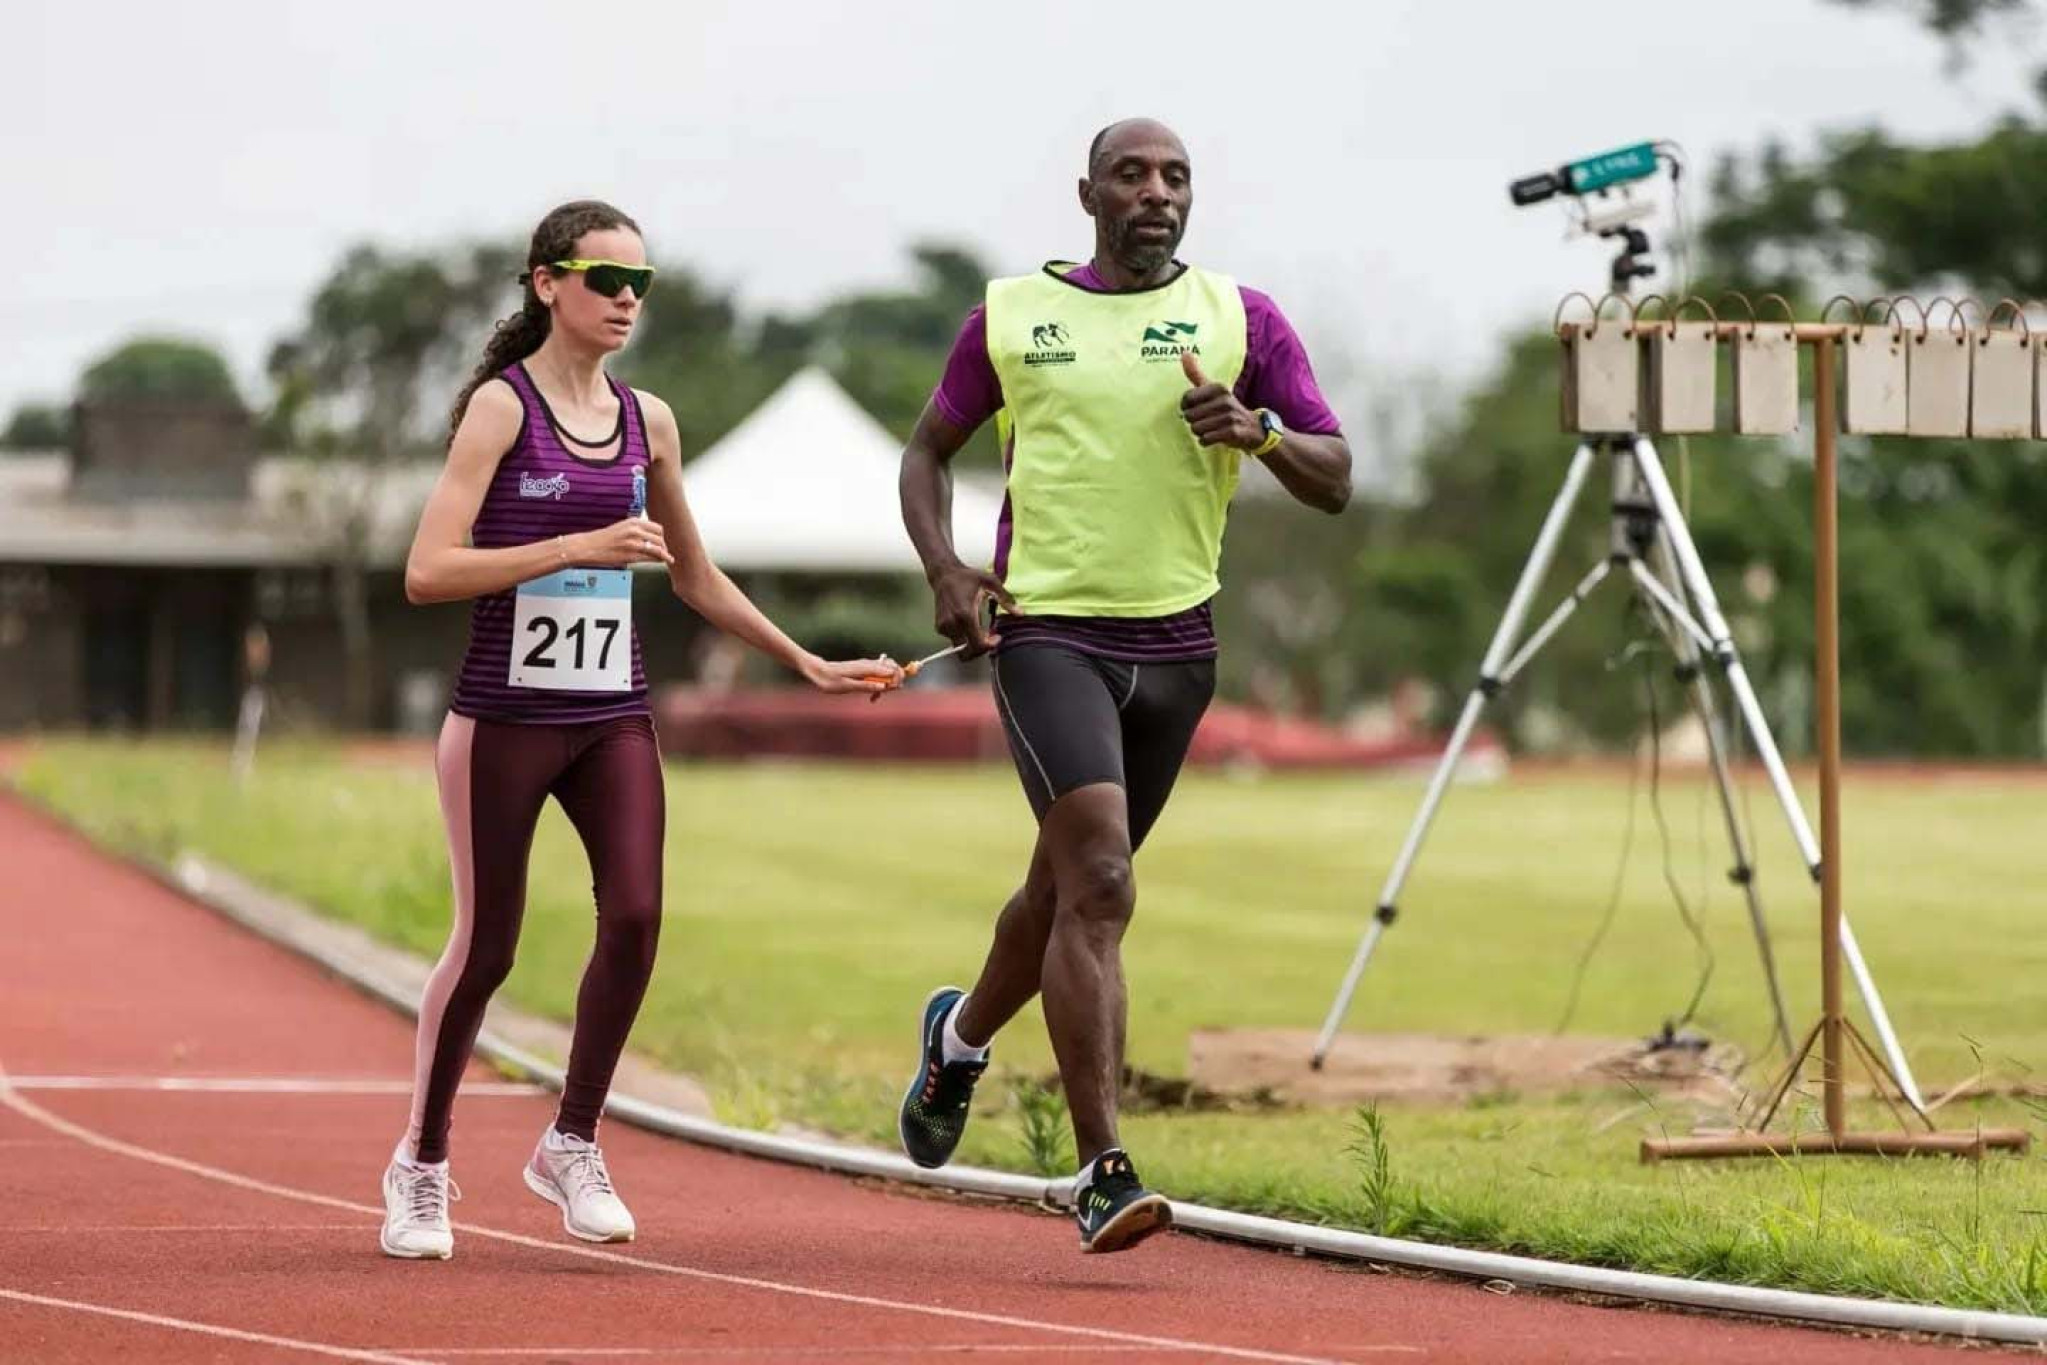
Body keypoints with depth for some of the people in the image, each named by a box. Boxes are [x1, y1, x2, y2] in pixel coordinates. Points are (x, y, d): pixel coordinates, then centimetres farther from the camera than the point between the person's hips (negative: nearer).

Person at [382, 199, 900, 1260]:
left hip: (612, 715, 5)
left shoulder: (645, 421, 9)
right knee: (485, 945, 0)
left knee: (635, 914, -12)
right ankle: (421, 1164, 18)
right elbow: (427, 574, -16)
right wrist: (579, 547, -23)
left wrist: (808, 666, 20)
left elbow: (695, 579, 22)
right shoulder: (503, 407, -8)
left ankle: (572, 1145, 3)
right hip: (504, 716, -5)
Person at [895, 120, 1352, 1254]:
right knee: (1098, 884, -19)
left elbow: (1335, 482, 4)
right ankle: (1101, 1172, -20)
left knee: (1065, 887, 17)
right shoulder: (1011, 315, 3)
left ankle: (961, 1035, 49)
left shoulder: (1242, 320, 4)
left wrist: (1258, 429, -17)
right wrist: (944, 572, -3)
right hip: (1048, 632, -3)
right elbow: (928, 449, 14)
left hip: (1175, 646, 3)